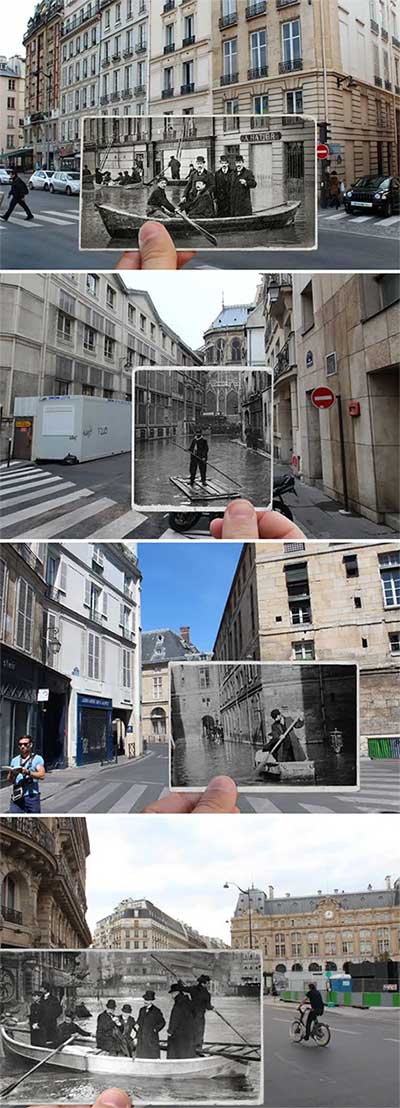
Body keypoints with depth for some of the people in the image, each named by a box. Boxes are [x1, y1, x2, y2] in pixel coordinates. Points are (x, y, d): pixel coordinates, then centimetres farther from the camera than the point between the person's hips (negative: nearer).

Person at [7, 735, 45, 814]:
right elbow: (10, 781, 13)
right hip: (16, 797, 2)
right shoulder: (14, 760, 15)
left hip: (32, 796, -2)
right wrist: (12, 774, -10)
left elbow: (41, 775, -12)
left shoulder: (37, 758, 3)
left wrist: (27, 772, -25)